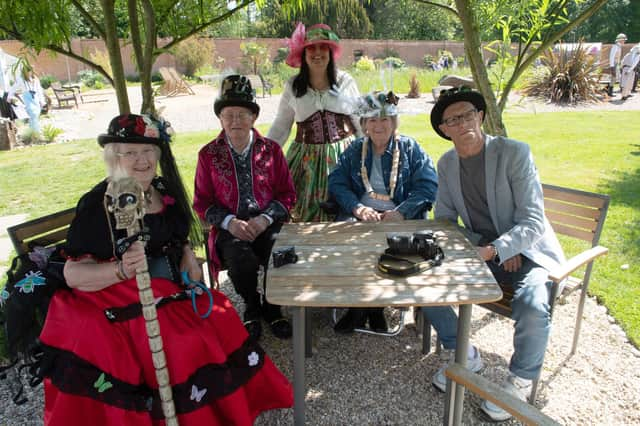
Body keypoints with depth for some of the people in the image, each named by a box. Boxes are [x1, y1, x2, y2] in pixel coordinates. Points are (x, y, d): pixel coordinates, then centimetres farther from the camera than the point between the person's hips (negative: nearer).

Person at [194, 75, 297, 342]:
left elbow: (287, 194, 7)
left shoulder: (271, 149, 7)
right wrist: (229, 221, -12)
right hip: (230, 227, 0)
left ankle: (271, 308, 3)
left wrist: (265, 219, -12)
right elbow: (202, 202, 7)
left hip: (268, 223, 1)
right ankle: (252, 307, 4)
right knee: (242, 261, -31)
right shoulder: (209, 154, 6)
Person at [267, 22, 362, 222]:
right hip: (306, 159, 1)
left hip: (344, 154, 0)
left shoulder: (345, 81, 2)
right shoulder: (292, 86, 4)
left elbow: (360, 122, 9)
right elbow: (280, 127, 10)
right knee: (306, 214, 1)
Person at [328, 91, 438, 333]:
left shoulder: (411, 149, 9)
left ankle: (363, 307, -11)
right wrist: (357, 207, -16)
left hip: (400, 217, -1)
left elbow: (428, 186, -3)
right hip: (361, 214, 2)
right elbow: (336, 182, 4)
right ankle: (370, 306, -13)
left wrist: (401, 213, -19)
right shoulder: (354, 150, 16)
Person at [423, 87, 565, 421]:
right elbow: (444, 219, 4)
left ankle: (521, 380, 2)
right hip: (480, 250, 5)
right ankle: (464, 355, 8)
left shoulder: (514, 152, -14)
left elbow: (533, 222, -18)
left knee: (532, 308, -33)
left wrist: (494, 251, -33)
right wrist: (481, 246, -12)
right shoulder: (446, 163, 2)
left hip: (527, 251, -4)